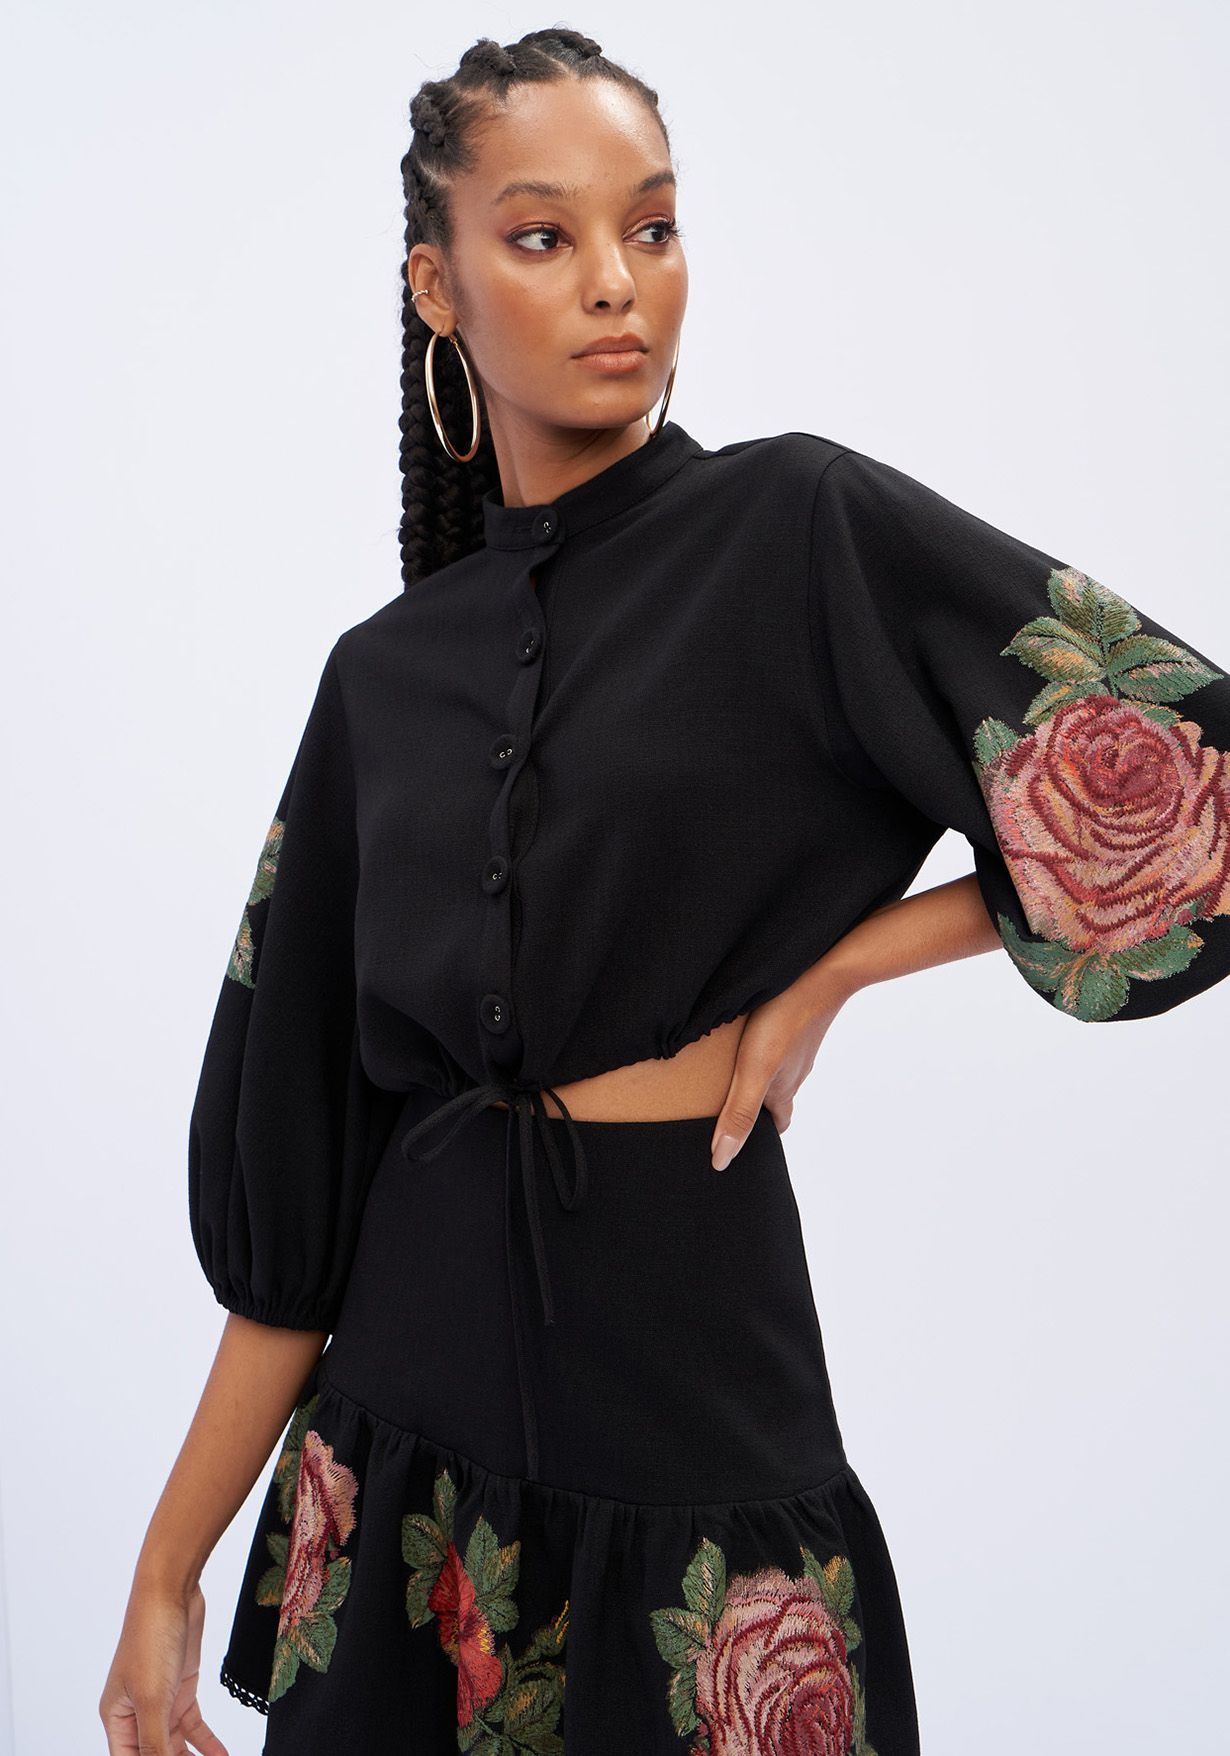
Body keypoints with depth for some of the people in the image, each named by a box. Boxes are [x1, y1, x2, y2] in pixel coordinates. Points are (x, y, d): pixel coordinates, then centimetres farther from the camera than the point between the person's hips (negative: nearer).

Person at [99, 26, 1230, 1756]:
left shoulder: (800, 528, -6)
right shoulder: (386, 674, 4)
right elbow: (298, 1156, 4)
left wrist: (831, 964, -9)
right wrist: (168, 1569, 3)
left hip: (694, 1400, -3)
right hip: (408, 1410, 3)